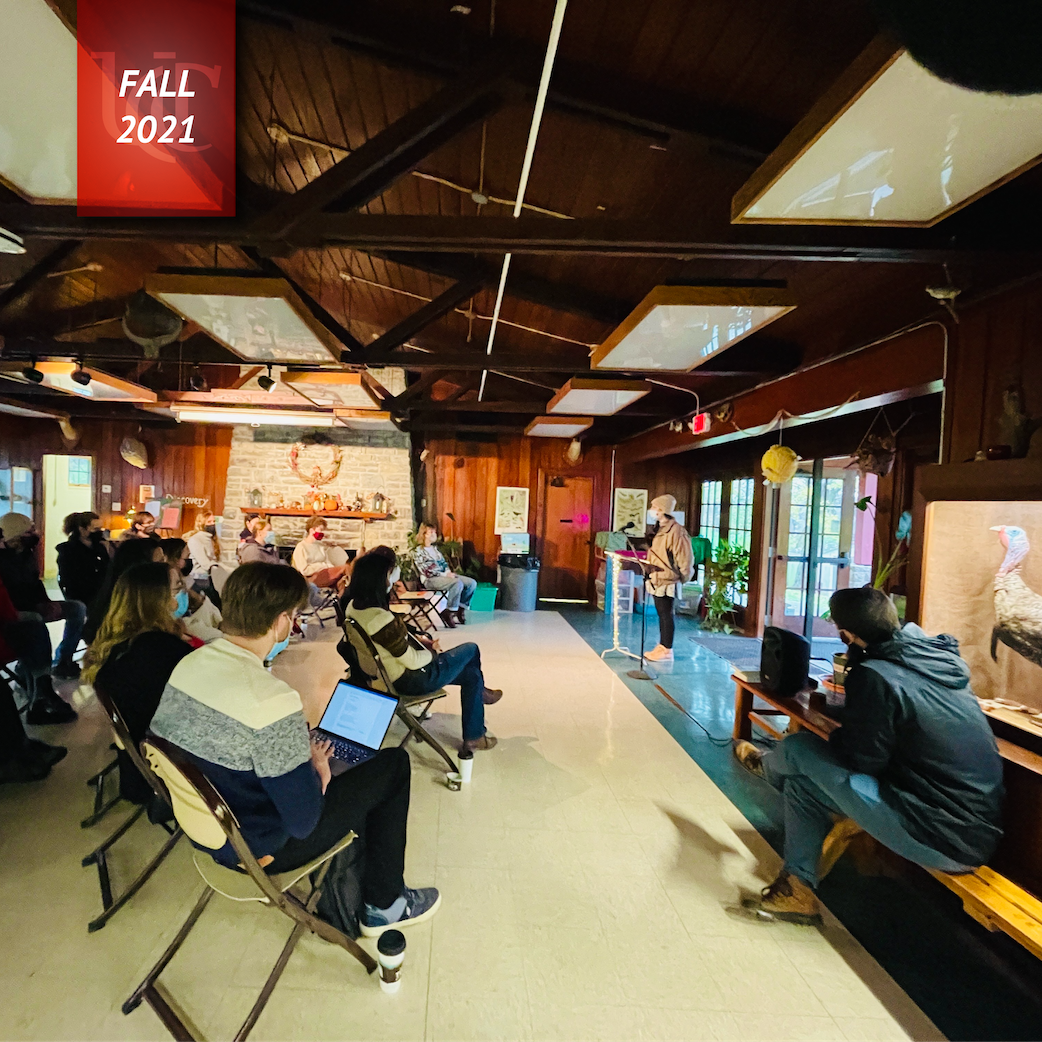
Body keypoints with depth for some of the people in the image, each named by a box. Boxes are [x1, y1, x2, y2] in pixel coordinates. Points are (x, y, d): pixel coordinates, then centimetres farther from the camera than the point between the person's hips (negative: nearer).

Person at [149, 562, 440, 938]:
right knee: (394, 763, 4)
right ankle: (384, 906, 19)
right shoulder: (271, 700, -34)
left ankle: (337, 898, 33)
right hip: (257, 849, -8)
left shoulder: (188, 664, -9)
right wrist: (316, 767, -8)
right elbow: (303, 821, -28)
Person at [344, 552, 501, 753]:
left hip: (390, 673, 9)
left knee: (471, 672, 20)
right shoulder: (381, 619, -36)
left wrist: (418, 641, 5)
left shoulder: (354, 605, -7)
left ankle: (474, 734, 36)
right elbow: (413, 661, -25)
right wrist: (433, 653, -5)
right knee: (471, 650, 12)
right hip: (412, 678, -9)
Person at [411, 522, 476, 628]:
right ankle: (449, 612, -21)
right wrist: (445, 574, -16)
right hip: (430, 580, -8)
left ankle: (460, 608, -2)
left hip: (444, 575, 8)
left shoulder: (435, 548, 21)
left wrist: (449, 572, -2)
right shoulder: (418, 551, -4)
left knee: (472, 583, -11)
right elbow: (427, 572, -13)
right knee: (458, 583, -34)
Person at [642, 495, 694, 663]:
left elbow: (685, 557, -17)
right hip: (657, 580, 9)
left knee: (666, 614, -2)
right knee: (661, 614, 15)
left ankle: (667, 651, 6)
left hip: (667, 581, -9)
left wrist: (683, 578, -10)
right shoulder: (661, 529, 12)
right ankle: (661, 646, 25)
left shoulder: (676, 530, -18)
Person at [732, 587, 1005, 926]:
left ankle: (765, 765, 34)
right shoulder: (940, 656, 2)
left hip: (943, 842, -8)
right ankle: (798, 889, 23)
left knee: (801, 748, -1)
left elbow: (861, 759, -14)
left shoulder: (876, 677, -22)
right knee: (803, 781, 12)